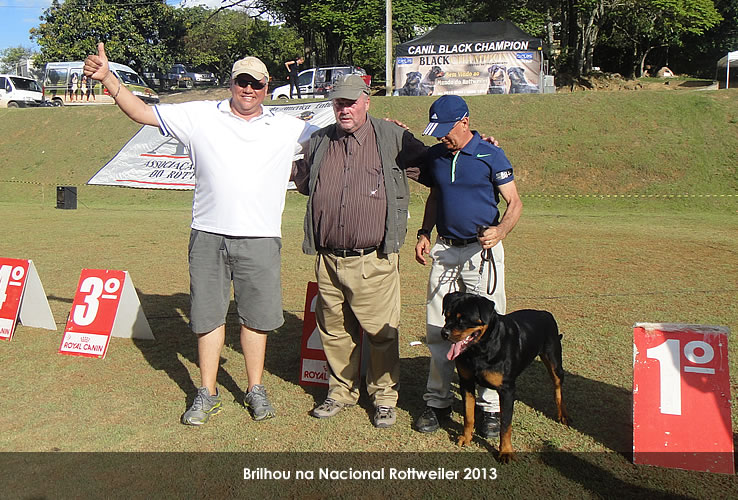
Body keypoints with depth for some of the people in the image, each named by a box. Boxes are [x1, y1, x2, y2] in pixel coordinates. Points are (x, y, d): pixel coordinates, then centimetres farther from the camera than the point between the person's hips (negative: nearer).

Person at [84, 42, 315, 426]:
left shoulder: (288, 128, 9)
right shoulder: (201, 116, 7)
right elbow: (143, 112, 8)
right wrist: (108, 79, -1)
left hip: (260, 238, 0)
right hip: (208, 235, 0)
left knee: (256, 315, 7)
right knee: (207, 314, 7)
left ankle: (255, 390, 23)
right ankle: (207, 394, 20)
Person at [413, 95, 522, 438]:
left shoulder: (491, 156, -5)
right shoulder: (434, 156, 9)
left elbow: (514, 203, -3)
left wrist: (500, 232, -22)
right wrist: (424, 233, 8)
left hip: (482, 251, -4)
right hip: (444, 251, 4)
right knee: (437, 330, 6)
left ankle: (490, 406, 12)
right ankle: (438, 401, 19)